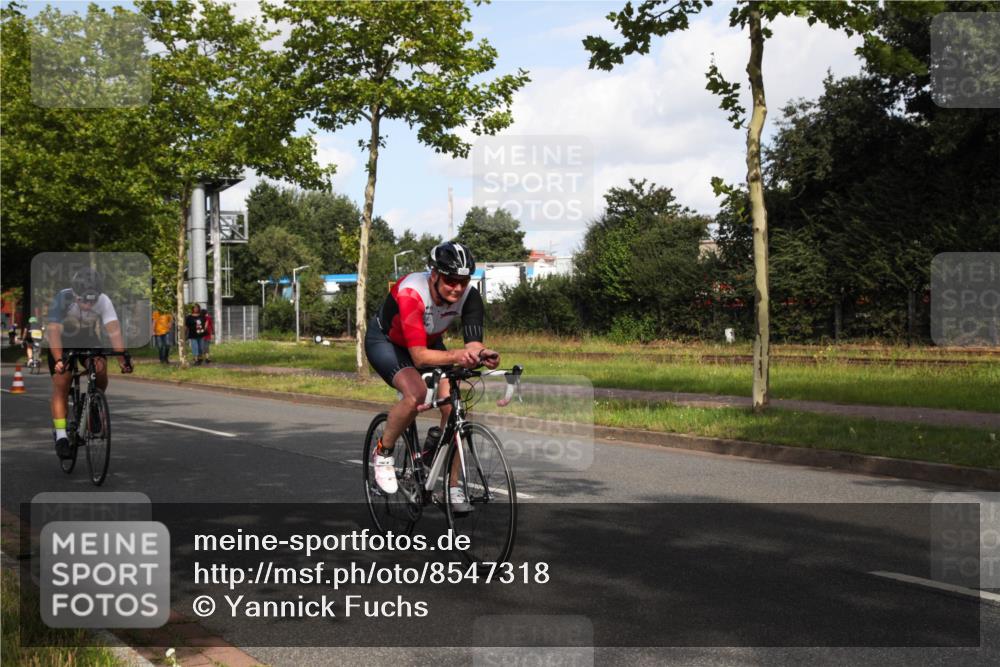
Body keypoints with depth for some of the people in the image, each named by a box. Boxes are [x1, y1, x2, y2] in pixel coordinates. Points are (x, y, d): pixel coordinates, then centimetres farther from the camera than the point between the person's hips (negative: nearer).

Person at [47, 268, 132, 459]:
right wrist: (59, 360, -54)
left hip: (88, 340, 2)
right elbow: (53, 330, -41)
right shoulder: (62, 299, -32)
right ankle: (60, 436, -10)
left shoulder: (103, 301, -27)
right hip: (62, 342, -2)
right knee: (61, 384, -14)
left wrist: (123, 356, -49)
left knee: (100, 369, -23)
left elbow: (114, 330, -34)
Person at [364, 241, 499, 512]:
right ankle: (382, 453, -5)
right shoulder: (412, 293, -39)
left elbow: (474, 343, -31)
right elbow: (419, 356, -43)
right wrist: (456, 356, -59)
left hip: (429, 342, 5)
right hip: (385, 340, -5)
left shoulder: (469, 296, -25)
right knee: (416, 394, -32)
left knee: (452, 405, -15)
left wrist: (483, 354, -54)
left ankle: (453, 487, -3)